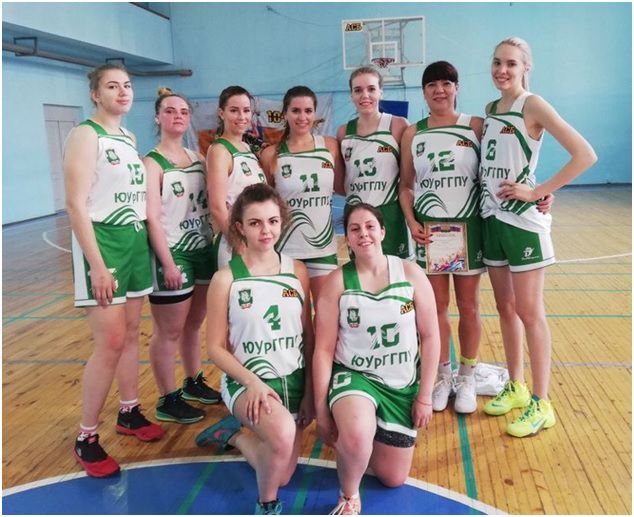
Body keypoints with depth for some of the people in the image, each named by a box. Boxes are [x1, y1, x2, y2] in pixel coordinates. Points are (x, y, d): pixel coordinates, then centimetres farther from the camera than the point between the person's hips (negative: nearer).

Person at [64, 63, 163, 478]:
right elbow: (76, 204, -16)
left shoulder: (130, 138, 14)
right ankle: (86, 439, 6)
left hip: (136, 242, 7)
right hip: (103, 244, -7)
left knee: (131, 334, 13)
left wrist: (144, 242, 15)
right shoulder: (85, 135, -9)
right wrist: (98, 265, -21)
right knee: (111, 342, -8)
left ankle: (129, 412, 29)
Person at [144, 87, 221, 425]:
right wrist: (168, 263, -20)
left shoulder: (197, 158, 11)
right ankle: (167, 401, 15)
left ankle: (194, 383, 34)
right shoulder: (152, 162, -10)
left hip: (202, 252, 7)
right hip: (172, 256, -7)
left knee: (194, 324, 18)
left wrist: (212, 244, 8)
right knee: (169, 332, 3)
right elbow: (152, 218, -16)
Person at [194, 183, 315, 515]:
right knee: (282, 434, -35)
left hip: (293, 380, 5)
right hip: (247, 381, -4)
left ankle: (232, 434, 38)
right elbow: (216, 347, -8)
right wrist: (252, 382, -21)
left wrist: (309, 391, 1)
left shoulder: (297, 272, -2)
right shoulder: (226, 278, -11)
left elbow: (308, 337, 5)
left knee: (282, 476, 11)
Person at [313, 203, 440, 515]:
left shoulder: (411, 274, -9)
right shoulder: (337, 282, -11)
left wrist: (424, 397, -5)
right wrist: (321, 410, -10)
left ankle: (366, 438, 42)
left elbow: (430, 337, -4)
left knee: (393, 480, 10)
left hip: (403, 385, 3)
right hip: (354, 377, -2)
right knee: (356, 435, -37)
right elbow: (324, 349, -9)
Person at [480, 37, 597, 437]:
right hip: (492, 217, 7)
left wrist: (537, 192, -17)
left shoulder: (532, 106, -9)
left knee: (529, 312, -3)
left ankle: (541, 404, 8)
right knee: (505, 307, 13)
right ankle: (516, 387, 26)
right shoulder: (490, 109, 11)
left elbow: (585, 155, -17)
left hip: (523, 219, -7)